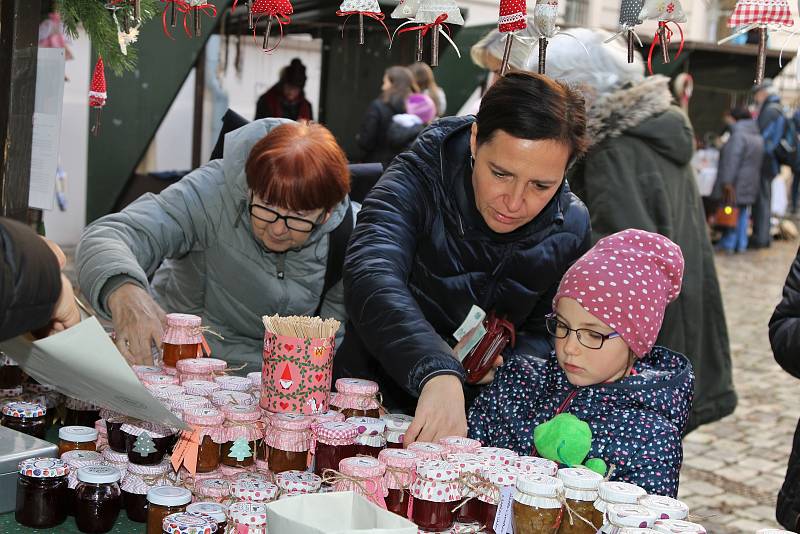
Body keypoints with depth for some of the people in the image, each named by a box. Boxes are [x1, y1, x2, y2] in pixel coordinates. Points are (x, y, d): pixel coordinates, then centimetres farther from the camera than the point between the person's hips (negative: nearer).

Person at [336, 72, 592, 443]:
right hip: (374, 406, -3)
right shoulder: (417, 182, -20)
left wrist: (506, 365, -16)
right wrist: (437, 373, -54)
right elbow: (372, 280, -38)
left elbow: (546, 334, 7)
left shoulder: (570, 228, -6)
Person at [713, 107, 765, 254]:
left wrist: (727, 182, -24)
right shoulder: (758, 137, 15)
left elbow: (732, 161, -22)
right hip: (750, 184, 9)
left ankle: (728, 244, 1)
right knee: (743, 213, 13)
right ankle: (741, 244, 15)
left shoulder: (739, 136, -16)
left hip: (736, 183, -9)